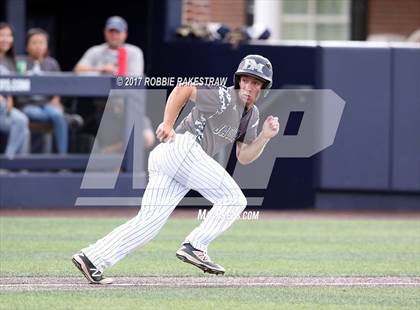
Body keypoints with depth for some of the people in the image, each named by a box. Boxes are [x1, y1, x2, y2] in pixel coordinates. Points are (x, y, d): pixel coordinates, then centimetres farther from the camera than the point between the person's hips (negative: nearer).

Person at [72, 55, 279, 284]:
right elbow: (183, 88, -9)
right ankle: (194, 247, -11)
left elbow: (244, 157, 23)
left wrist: (265, 136, 6)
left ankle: (92, 258, -8)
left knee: (148, 222, -1)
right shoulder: (224, 98, -4)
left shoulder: (252, 115, 24)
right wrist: (167, 125, -13)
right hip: (181, 146, -9)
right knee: (234, 199, -7)